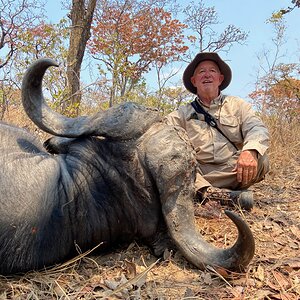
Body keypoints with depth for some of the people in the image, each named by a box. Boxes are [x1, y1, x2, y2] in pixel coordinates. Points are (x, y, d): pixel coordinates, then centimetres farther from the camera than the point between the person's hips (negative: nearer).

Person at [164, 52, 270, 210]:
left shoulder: (237, 105, 11)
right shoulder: (184, 113, 13)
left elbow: (257, 128, -6)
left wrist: (250, 151, -28)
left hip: (232, 172, 0)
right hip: (197, 173, 1)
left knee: (260, 160, -26)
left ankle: (203, 191, -23)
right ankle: (220, 195, -39)